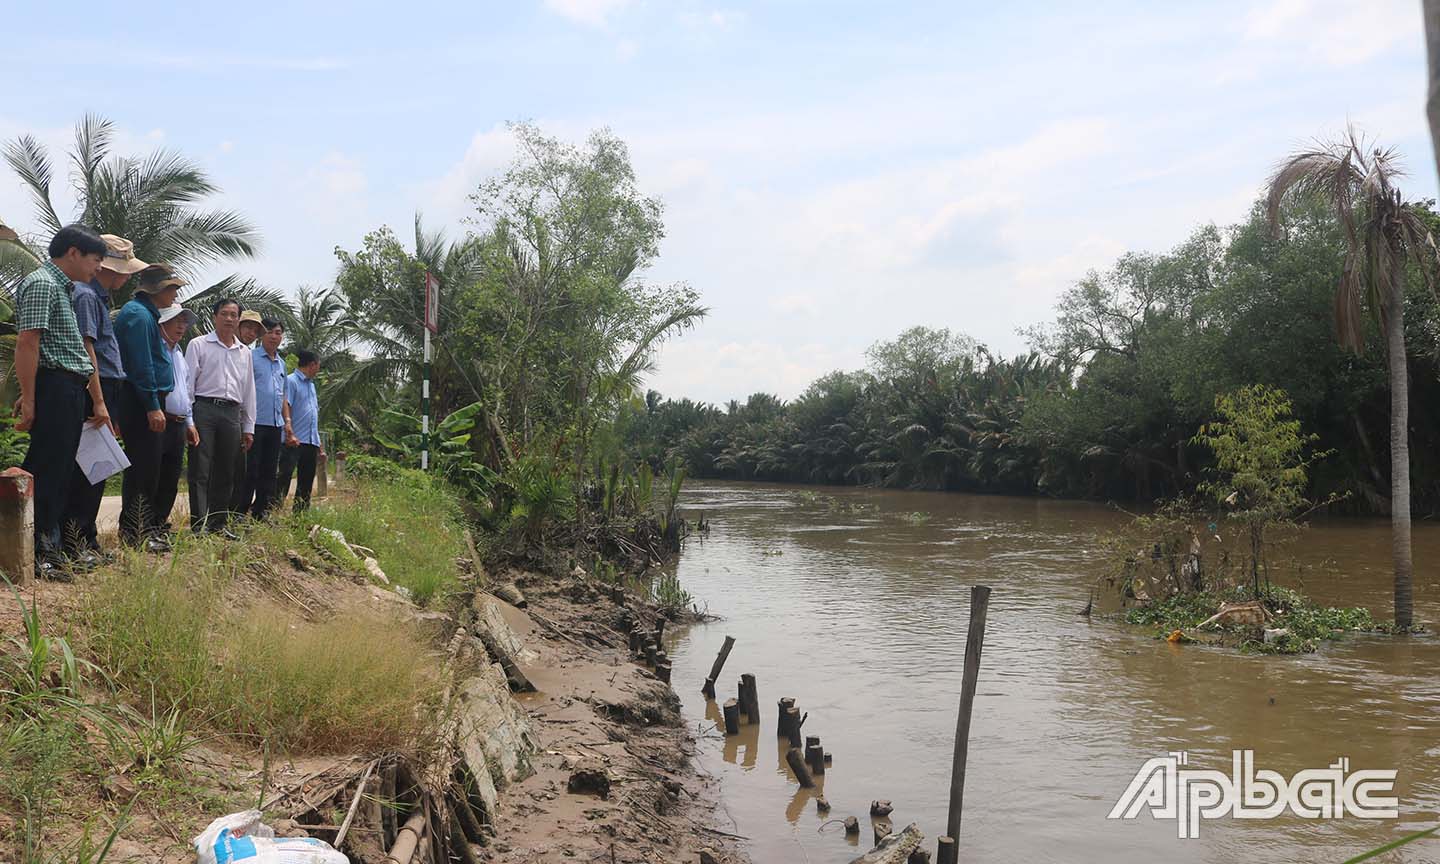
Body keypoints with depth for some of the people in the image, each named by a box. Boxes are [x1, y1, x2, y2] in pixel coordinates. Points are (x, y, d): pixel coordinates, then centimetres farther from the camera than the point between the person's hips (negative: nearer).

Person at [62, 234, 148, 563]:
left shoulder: (100, 297, 20)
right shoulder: (86, 295, -11)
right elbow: (86, 350, -18)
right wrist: (100, 405, -21)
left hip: (107, 392, 10)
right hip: (95, 391, -10)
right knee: (87, 470, -8)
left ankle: (87, 541, 18)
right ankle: (73, 541, -4)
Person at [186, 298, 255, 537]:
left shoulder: (244, 352, 18)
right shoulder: (198, 345, 5)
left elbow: (249, 392, 20)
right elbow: (188, 382, 1)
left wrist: (248, 427, 16)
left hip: (231, 413, 5)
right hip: (204, 409, -4)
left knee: (226, 473, 6)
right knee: (200, 470, -6)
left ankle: (218, 524, 13)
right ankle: (199, 524, -6)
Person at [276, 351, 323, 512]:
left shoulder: (311, 385, 21)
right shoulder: (291, 381, -4)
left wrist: (319, 445, 21)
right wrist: (290, 434, -23)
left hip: (311, 442, 8)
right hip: (295, 441, -8)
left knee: (306, 481, 9)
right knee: (284, 477, -13)